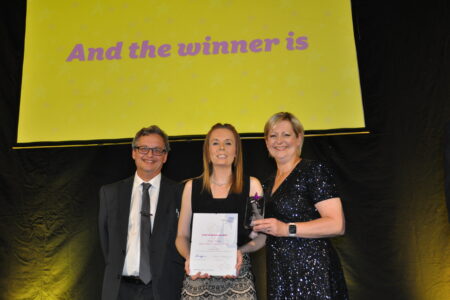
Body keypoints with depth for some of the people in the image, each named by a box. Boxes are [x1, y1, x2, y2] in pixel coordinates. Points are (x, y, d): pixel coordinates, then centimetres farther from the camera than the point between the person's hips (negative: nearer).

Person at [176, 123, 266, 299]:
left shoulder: (251, 185, 1)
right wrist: (189, 257, -10)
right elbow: (182, 235, 8)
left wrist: (241, 251, -14)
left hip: (238, 278, 0)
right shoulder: (192, 186, 4)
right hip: (198, 278, 1)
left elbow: (261, 235, 3)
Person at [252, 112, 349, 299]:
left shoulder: (314, 170, -7)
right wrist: (259, 228, 7)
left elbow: (337, 224, -16)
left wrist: (287, 229, -22)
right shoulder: (269, 184, 15)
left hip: (313, 272, -6)